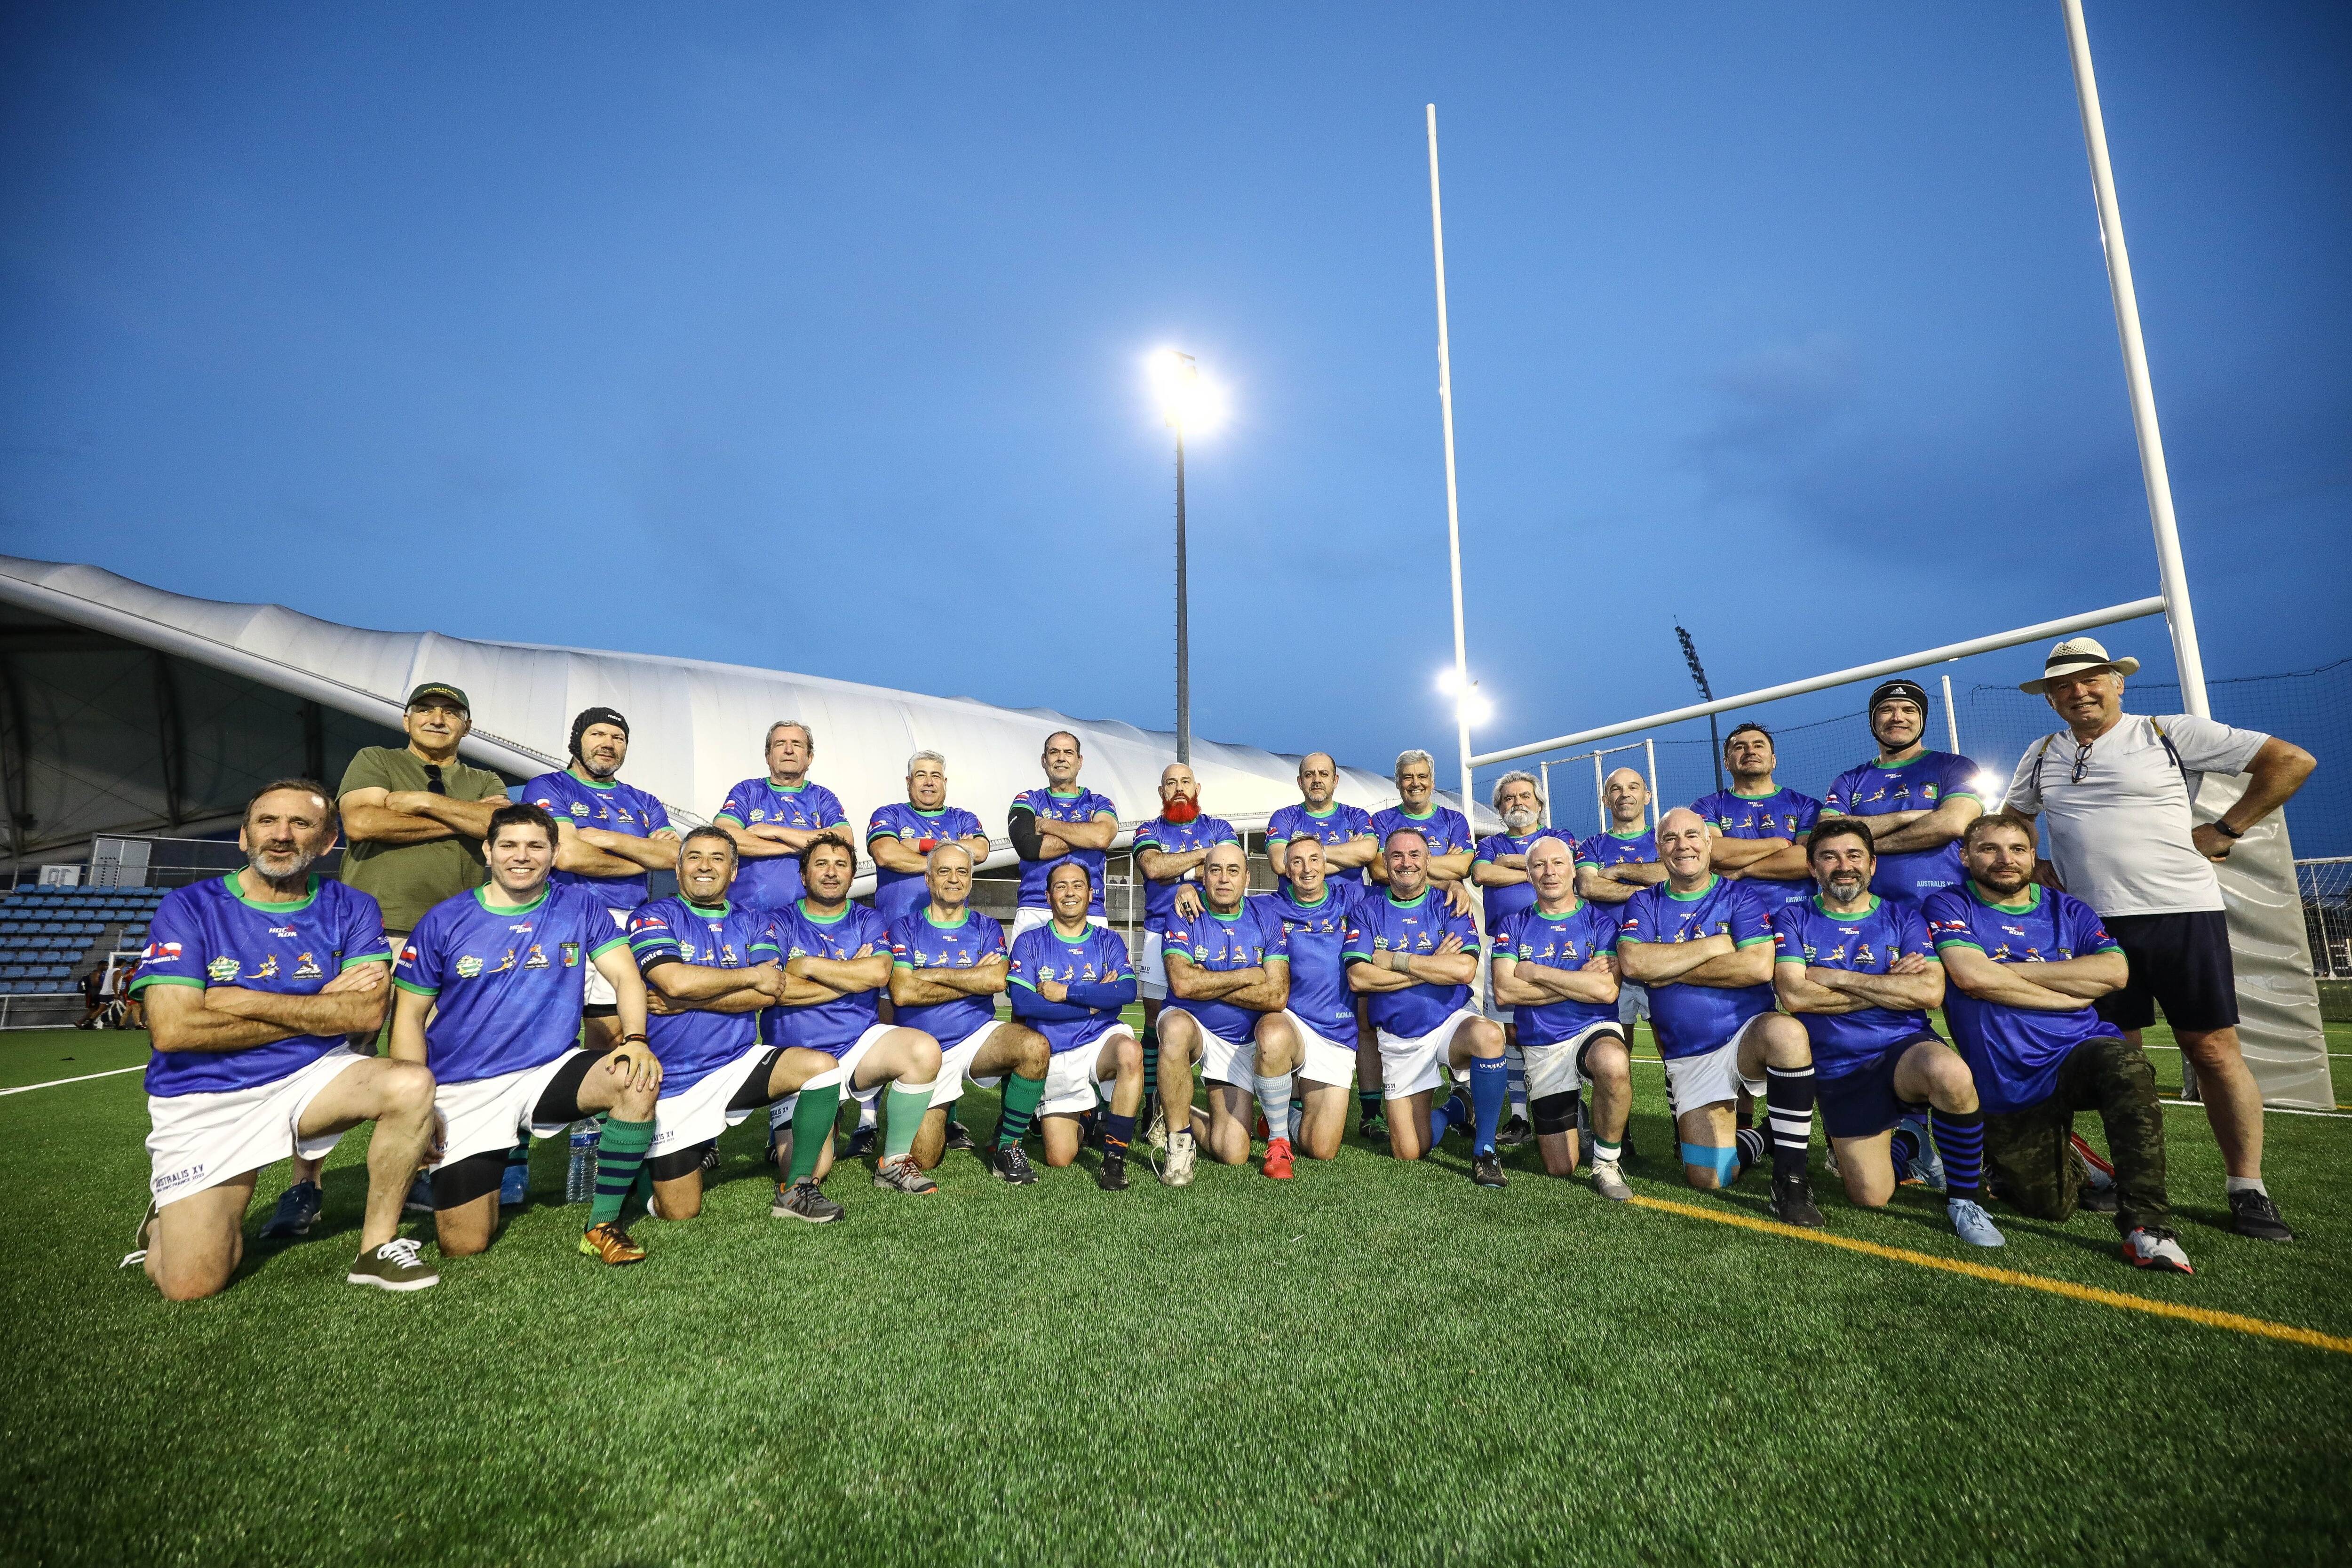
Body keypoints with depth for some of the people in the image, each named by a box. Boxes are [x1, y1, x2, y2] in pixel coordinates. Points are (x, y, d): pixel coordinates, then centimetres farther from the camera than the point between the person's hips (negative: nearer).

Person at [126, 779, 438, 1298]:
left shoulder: (351, 909, -1)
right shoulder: (189, 908, -5)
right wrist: (320, 1010, -12)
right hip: (203, 1101, -1)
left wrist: (243, 1000, -15)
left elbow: (369, 1012, -14)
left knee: (412, 1084, -29)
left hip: (310, 1077, 1)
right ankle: (170, 1218, 29)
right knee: (191, 1286, -8)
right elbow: (173, 1029, -16)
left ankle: (377, 1246, -10)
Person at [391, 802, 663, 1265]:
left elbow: (625, 976, -6)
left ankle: (603, 1226, -13)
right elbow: (409, 1018, 4)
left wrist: (635, 1039, -26)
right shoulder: (444, 921, 0)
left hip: (550, 1070, 0)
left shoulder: (580, 906, 1)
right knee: (462, 1246, -5)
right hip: (464, 1089, 0)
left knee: (639, 1079, -31)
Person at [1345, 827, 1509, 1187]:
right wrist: (1434, 967, -13)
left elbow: (1465, 969, -18)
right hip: (1398, 1039, 1)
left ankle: (1484, 1150, -15)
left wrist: (1394, 960, -15)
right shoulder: (1368, 908, 0)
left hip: (1451, 1022, -1)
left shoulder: (1448, 906, -1)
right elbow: (1357, 978, -14)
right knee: (1409, 1153, -2)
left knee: (1489, 1035, -36)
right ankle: (1453, 1112, 33)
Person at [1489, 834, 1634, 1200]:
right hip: (1541, 1048, 2)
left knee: (1613, 1064, -40)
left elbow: (1607, 990, -16)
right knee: (1561, 1169, 5)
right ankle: (1567, 1118, 40)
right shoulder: (1513, 926, 3)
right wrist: (1580, 981, -12)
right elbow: (1504, 991, -11)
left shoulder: (1600, 921, -1)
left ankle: (1607, 1162, -15)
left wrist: (1535, 972, -11)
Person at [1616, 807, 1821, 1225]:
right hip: (1689, 1058, 2)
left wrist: (1668, 970, -13)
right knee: (1709, 1178, -7)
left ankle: (1790, 1178, -23)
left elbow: (1759, 967, -17)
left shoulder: (1740, 896, -1)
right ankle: (1751, 1139, 30)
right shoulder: (1645, 905, 4)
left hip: (1749, 1035, -1)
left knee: (1787, 1032, -38)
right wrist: (1713, 945, -14)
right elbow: (1631, 963, -15)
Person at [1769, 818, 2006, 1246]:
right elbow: (1794, 995, -13)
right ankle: (1906, 1141, 30)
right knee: (1872, 1196, -5)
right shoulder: (1793, 919, 2)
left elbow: (1931, 991, -11)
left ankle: (1965, 1198, -11)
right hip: (1838, 1071, 0)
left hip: (1906, 1049, 0)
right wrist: (1891, 987, -8)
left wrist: (1839, 977, -11)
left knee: (1951, 1073, -36)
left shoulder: (1904, 916, 6)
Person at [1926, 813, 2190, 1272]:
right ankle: (2069, 1166, 37)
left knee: (2125, 1063, -35)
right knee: (2051, 1208, 1)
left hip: (2079, 1052, 2)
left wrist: (2009, 971, -12)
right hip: (2007, 1088, -1)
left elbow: (2115, 972, -8)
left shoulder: (2068, 910, 10)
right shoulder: (1949, 907, -2)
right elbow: (1971, 976, -18)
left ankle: (2147, 1225, -26)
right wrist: (2068, 995, -9)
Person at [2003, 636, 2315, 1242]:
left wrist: (2224, 830, -4)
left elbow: (2292, 761, 1)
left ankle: (2248, 1191, 10)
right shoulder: (2040, 757, 12)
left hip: (2181, 912, -3)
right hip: (2091, 924, 3)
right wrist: (2033, 865, 8)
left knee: (2214, 1050, -1)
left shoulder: (2171, 733, 0)